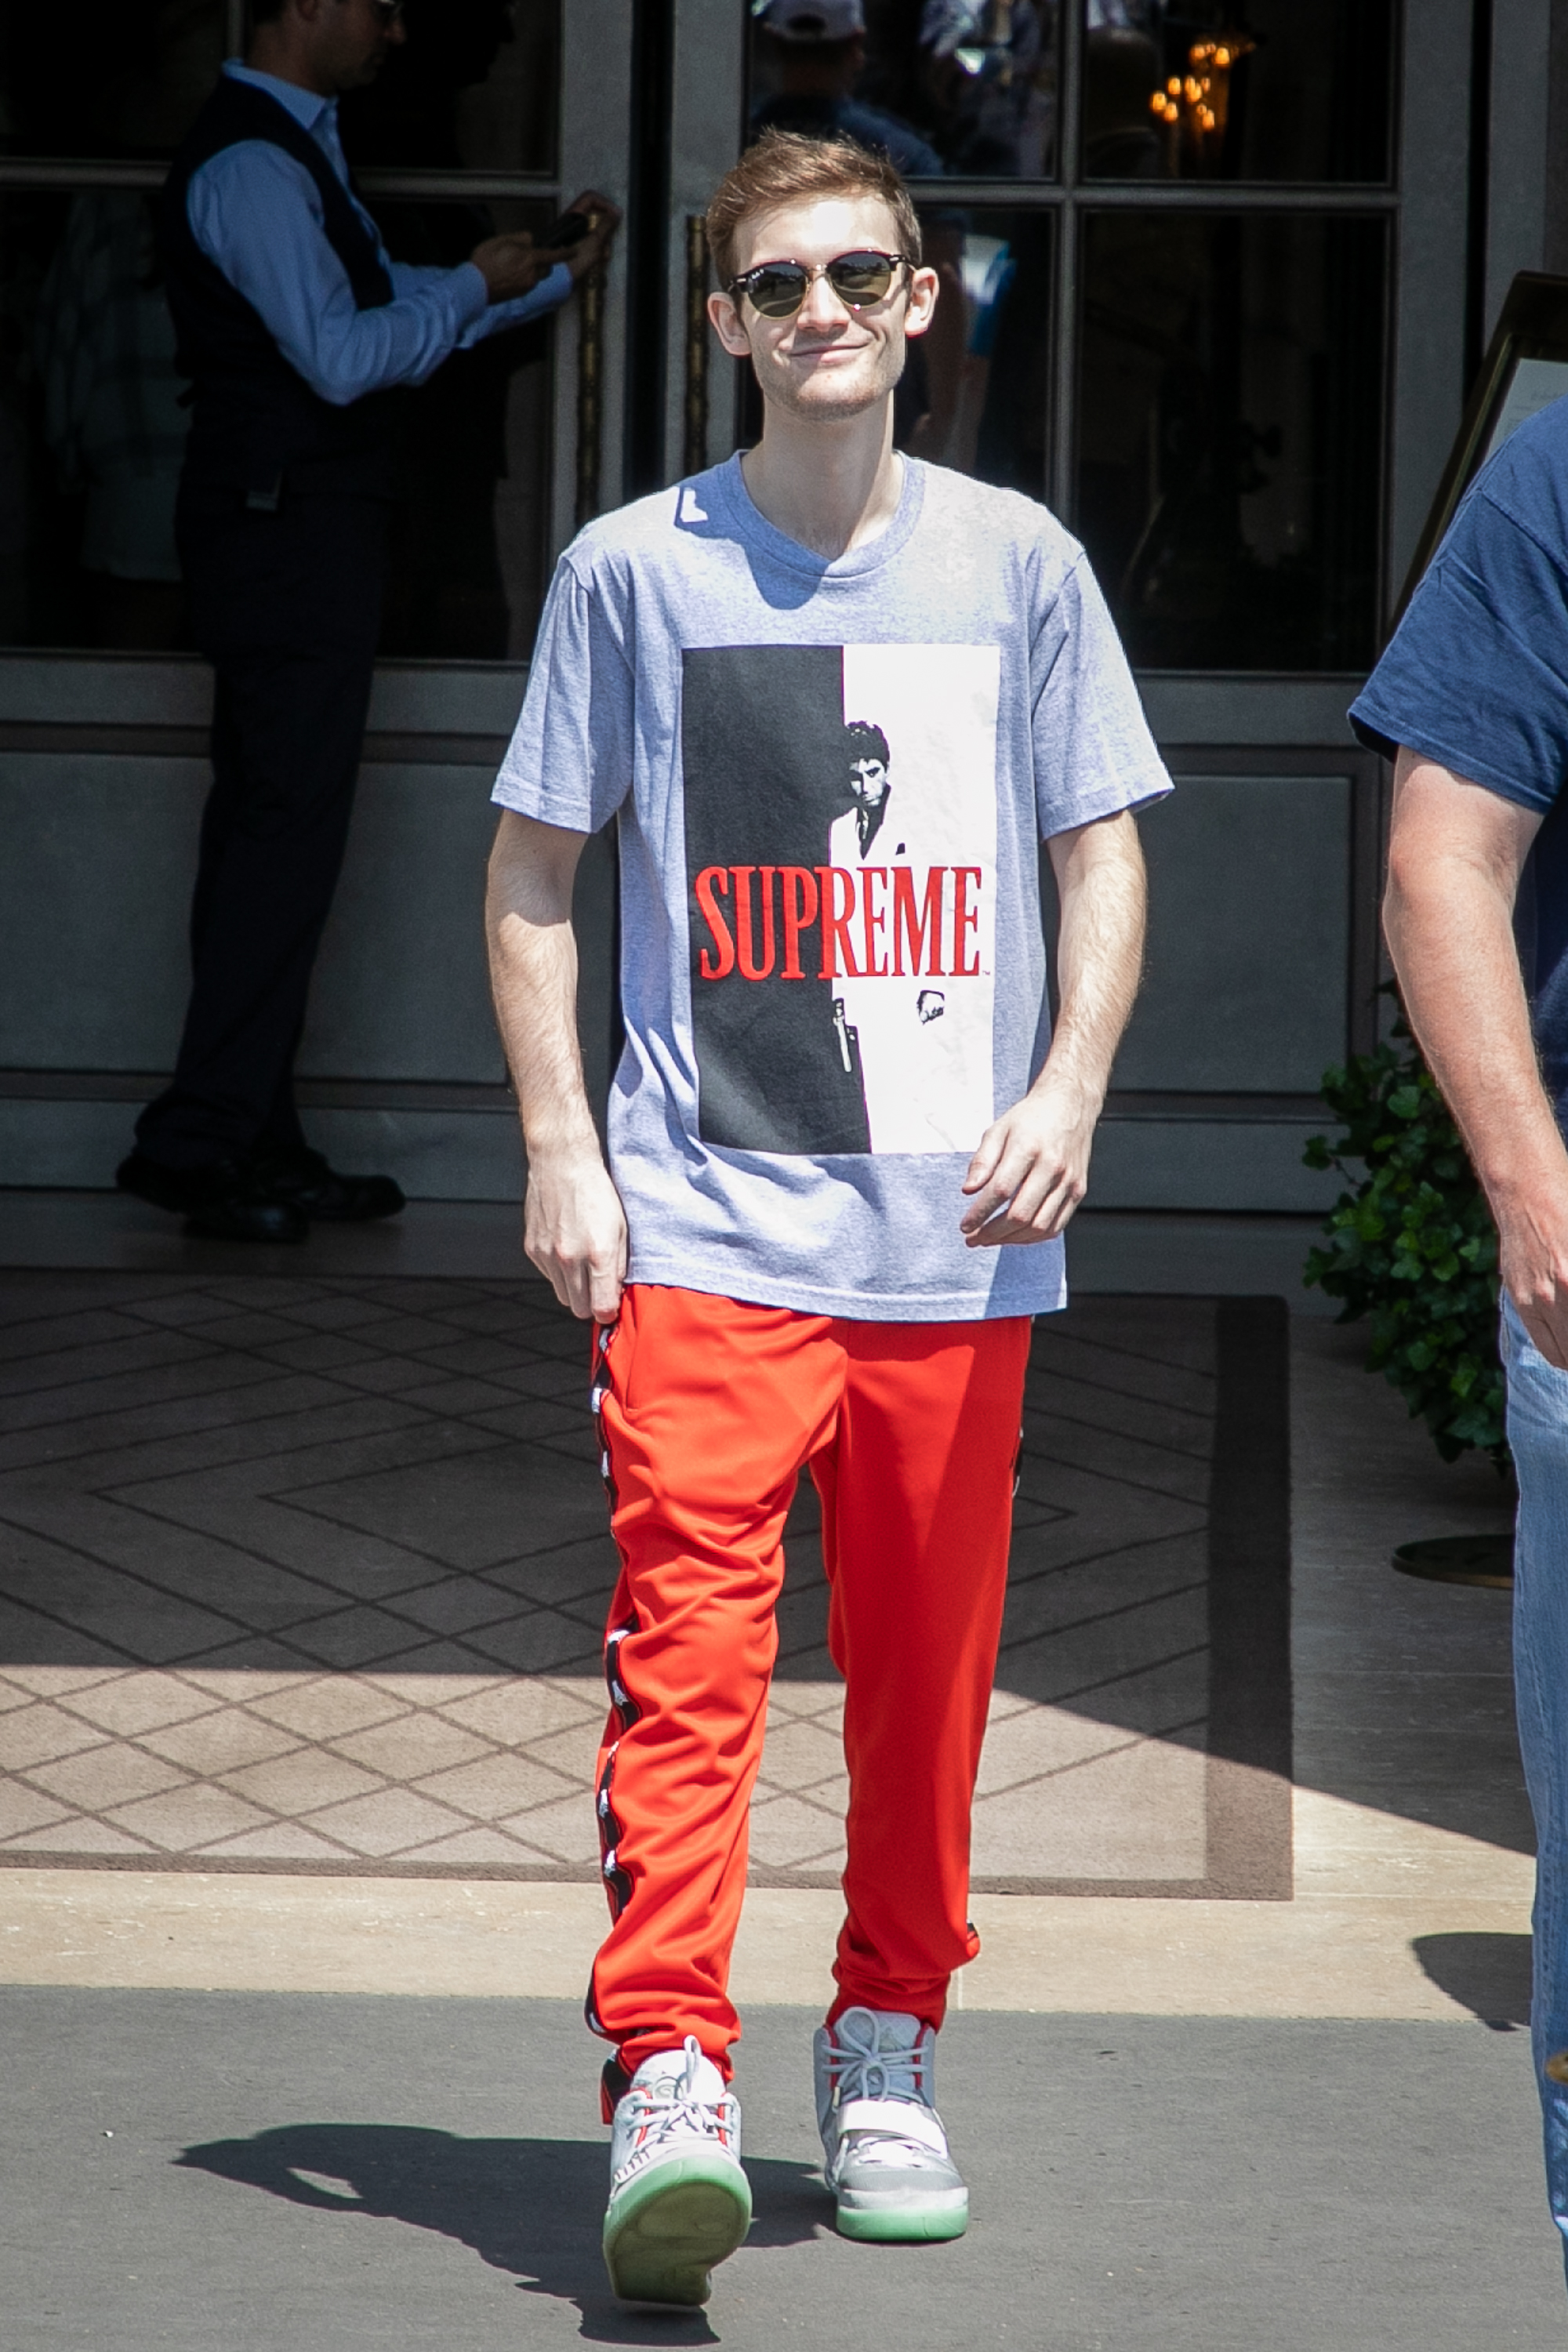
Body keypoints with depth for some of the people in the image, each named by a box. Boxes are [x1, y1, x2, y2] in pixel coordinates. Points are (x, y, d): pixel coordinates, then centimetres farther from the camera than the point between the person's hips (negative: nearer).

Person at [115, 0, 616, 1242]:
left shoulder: (294, 151, 19)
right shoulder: (253, 166, -15)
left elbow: (386, 304, 25)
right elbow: (342, 356, -21)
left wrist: (552, 275, 20)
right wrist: (475, 289, -9)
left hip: (296, 533, 10)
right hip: (288, 534, -10)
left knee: (270, 836, 10)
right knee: (287, 831, -10)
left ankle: (256, 1146, 13)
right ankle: (197, 1142, -9)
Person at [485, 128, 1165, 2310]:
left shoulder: (1018, 564, 8)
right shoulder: (634, 571, 4)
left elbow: (1103, 856, 12)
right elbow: (533, 875, 9)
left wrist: (1067, 1091, -3)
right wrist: (560, 1147, 0)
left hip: (957, 1234, 2)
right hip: (707, 1224, -2)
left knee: (928, 1671, 7)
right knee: (689, 1642, -14)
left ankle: (888, 2048, 23)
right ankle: (670, 2071, -18)